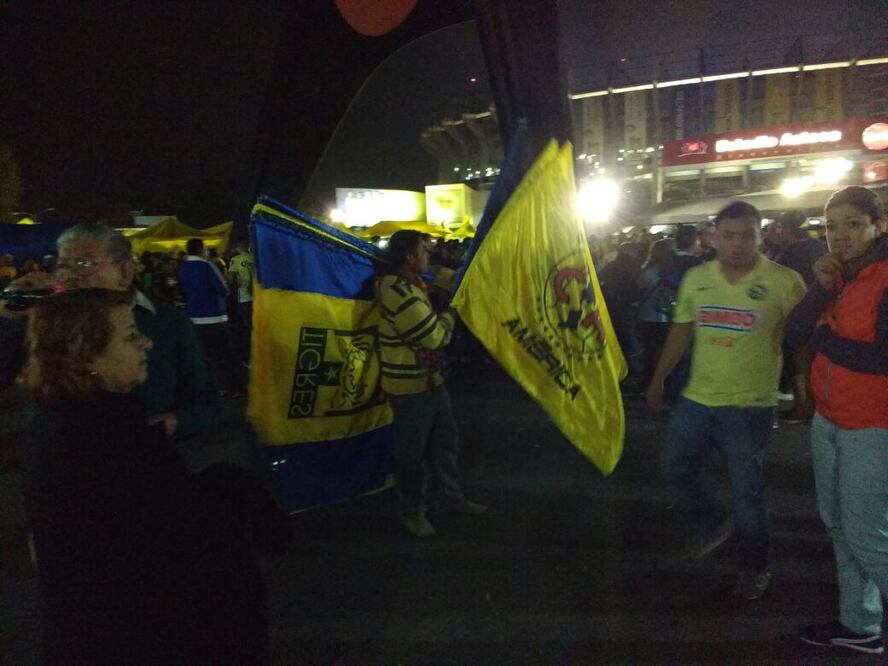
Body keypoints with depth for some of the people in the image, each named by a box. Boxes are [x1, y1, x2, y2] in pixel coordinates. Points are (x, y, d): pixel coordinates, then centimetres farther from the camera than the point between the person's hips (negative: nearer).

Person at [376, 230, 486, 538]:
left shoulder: (411, 283, 8)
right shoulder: (397, 291, -25)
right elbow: (435, 336, -21)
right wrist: (449, 314, -4)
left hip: (430, 379, 10)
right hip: (409, 386, -10)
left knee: (445, 441, 19)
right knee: (412, 452, 5)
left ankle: (451, 497, 35)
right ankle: (412, 512, 22)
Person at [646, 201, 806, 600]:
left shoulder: (784, 282, -11)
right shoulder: (696, 278, 2)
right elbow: (680, 331, 11)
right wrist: (659, 379, 15)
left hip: (749, 408, -4)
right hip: (696, 400, 5)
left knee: (747, 492, 6)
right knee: (673, 466, 14)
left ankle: (754, 567, 30)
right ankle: (712, 524, 40)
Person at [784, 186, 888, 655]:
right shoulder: (837, 275, 8)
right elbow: (793, 333, -2)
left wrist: (820, 337, -11)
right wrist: (822, 288, -15)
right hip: (828, 419, 8)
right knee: (838, 526, 16)